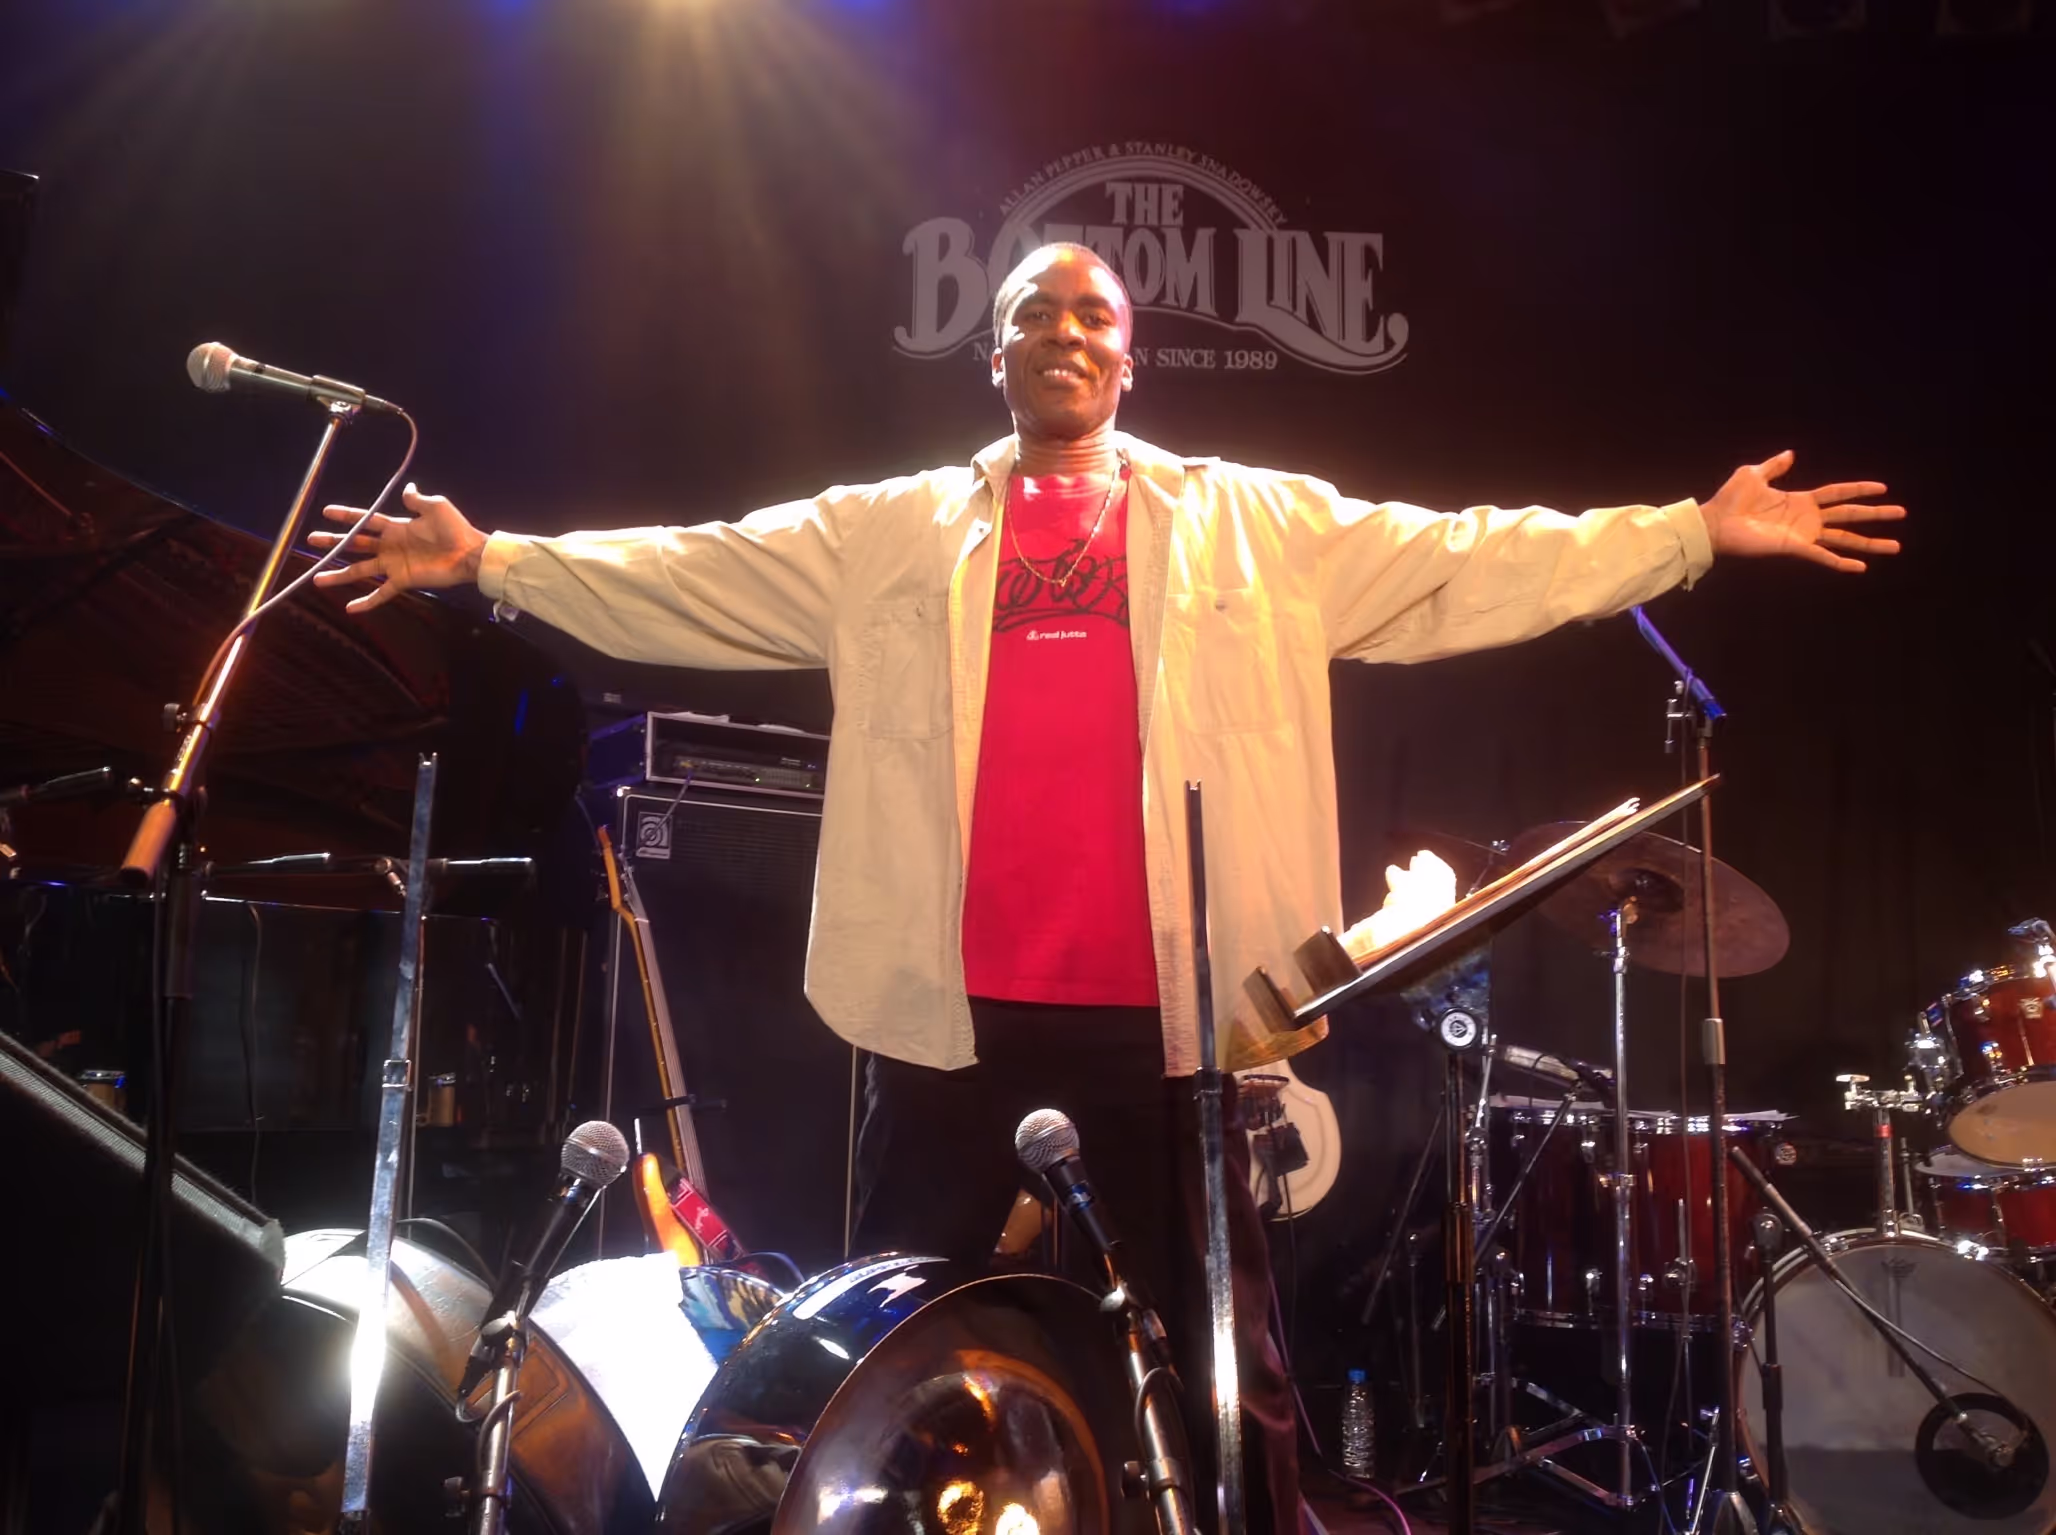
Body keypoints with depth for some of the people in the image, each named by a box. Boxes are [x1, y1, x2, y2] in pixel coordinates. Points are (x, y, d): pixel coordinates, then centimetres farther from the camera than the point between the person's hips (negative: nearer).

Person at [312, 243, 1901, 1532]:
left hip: (1163, 1006, 0)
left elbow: (1463, 565, 4)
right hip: (954, 1004, 1)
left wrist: (1696, 532, -2)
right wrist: (490, 559, 1)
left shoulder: (1258, 526, 9)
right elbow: (691, 578, 8)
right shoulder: (890, 533, 11)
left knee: (1225, 1354, 10)